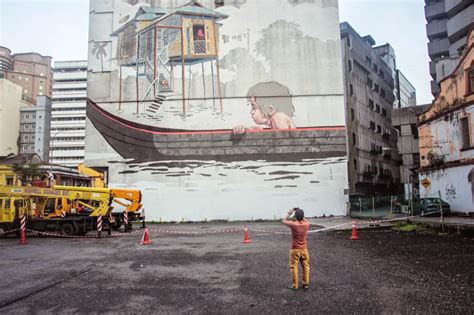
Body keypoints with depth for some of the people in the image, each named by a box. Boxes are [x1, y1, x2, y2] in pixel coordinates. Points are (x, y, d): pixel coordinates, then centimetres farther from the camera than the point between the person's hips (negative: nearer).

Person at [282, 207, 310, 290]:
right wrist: (301, 213, 12)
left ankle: (294, 285, 8)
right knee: (306, 266, 13)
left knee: (294, 267, 4)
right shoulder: (306, 224, -7)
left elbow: (284, 221, -1)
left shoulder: (293, 224, -18)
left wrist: (289, 213, 4)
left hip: (295, 249, -3)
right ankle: (306, 284, 16)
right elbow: (306, 220, 19)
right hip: (304, 249, 3)